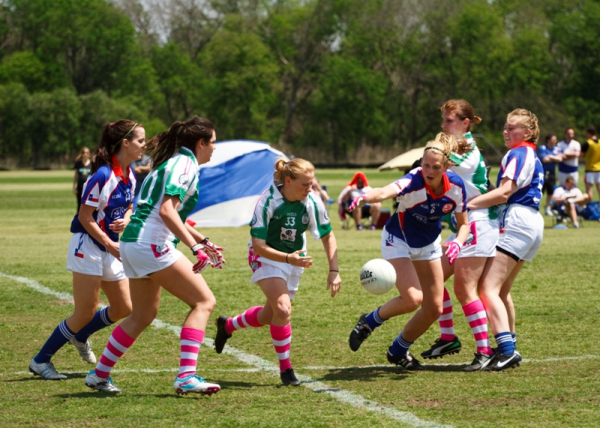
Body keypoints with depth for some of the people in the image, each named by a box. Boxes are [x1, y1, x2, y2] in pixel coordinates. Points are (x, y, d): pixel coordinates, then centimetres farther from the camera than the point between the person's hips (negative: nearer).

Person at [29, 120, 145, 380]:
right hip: (88, 245, -8)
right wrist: (109, 245, -16)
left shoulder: (130, 176, 5)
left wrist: (125, 221, -5)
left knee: (123, 309, 8)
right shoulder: (103, 175, -20)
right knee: (86, 313, -5)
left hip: (111, 247, 8)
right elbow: (85, 216, -18)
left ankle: (80, 336, 33)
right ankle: (40, 361, 8)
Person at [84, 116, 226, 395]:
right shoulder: (185, 163, -8)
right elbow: (167, 211, -20)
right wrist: (195, 247, -23)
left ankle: (100, 374, 27)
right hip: (151, 244, -10)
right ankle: (186, 376, -18)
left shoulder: (173, 163, 22)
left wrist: (203, 241, 29)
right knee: (203, 301, -9)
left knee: (143, 315, 21)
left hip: (132, 243, 10)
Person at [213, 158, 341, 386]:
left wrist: (334, 271, -13)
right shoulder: (268, 202, -28)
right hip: (266, 257, -5)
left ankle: (228, 325, 44)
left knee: (270, 316, 15)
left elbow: (328, 237, -4)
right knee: (283, 309, -25)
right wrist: (288, 258, -39)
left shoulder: (312, 202, -17)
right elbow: (258, 246, -27)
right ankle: (285, 368, -10)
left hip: (294, 258, 5)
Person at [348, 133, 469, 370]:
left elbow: (463, 224, -4)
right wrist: (366, 197, -79)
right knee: (412, 299, -22)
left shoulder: (456, 186, -18)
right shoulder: (412, 182, -34)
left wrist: (458, 242, -26)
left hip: (428, 244, 5)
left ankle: (398, 351, 27)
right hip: (398, 241, -5)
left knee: (434, 308, 4)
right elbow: (385, 192, -56)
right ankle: (369, 321, 7)